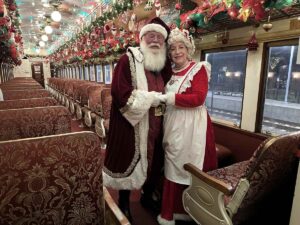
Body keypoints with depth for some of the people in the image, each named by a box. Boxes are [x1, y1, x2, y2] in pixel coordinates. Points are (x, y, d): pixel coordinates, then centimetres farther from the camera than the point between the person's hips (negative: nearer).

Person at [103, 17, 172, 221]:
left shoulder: (164, 64, 9)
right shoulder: (128, 60, -11)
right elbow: (123, 96, -22)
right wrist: (154, 97, -17)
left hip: (156, 126, 6)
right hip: (132, 126, -6)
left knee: (155, 163, 18)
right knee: (129, 164, 9)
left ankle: (147, 197, 45)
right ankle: (124, 204, 35)